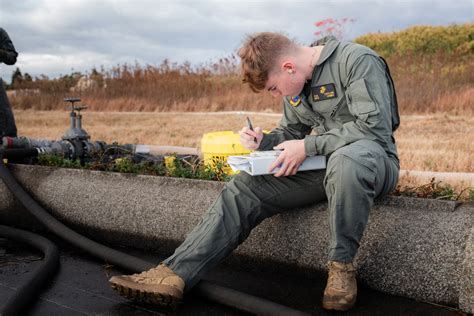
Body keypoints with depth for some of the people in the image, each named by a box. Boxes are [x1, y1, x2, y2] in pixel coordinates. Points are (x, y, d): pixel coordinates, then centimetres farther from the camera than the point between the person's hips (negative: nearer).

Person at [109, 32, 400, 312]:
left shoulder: (358, 61, -16)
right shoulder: (296, 85, 9)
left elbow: (376, 127, -23)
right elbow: (291, 132, 20)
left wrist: (308, 146, -21)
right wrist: (264, 141, -3)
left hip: (372, 158, -7)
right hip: (322, 165, 7)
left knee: (345, 161, -44)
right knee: (244, 189, -9)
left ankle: (342, 265, -23)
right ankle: (176, 274, -16)